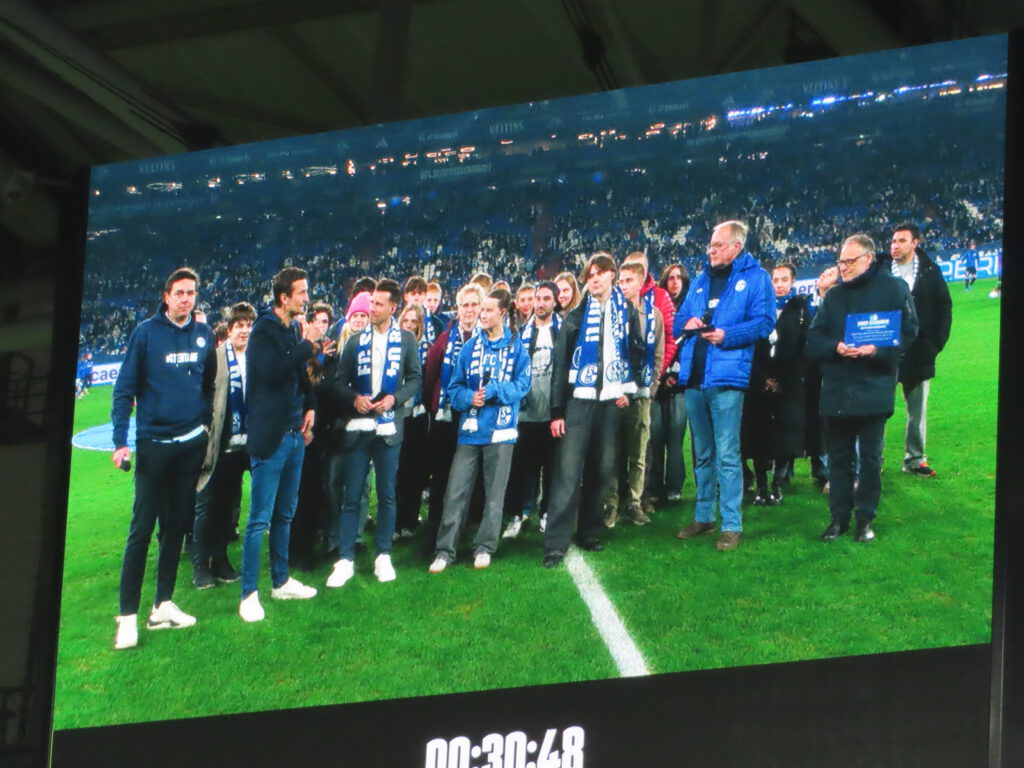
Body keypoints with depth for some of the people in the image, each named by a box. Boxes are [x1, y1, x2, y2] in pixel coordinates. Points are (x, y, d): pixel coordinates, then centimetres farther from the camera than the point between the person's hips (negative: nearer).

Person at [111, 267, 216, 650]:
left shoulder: (203, 334, 5)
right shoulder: (146, 332, -6)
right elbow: (124, 389, -6)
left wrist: (206, 420, 9)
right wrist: (120, 442, -12)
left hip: (191, 443, 4)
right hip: (154, 443, -4)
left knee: (177, 526, 9)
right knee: (141, 529, -6)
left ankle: (163, 605, 17)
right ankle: (128, 615, -5)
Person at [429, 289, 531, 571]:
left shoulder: (516, 347, 3)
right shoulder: (471, 347, 9)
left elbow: (522, 385, -4)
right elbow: (455, 387, 8)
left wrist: (494, 390, -17)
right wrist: (469, 397, -12)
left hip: (500, 430, -2)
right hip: (470, 429, 2)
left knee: (494, 493, 4)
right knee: (456, 492, -3)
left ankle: (484, 547, 14)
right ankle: (445, 550, -1)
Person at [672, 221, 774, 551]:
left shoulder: (755, 278, 0)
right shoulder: (701, 279, 19)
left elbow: (764, 322, -9)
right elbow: (678, 321, 23)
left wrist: (727, 335, -20)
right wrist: (687, 323, -1)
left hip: (726, 377, -7)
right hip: (694, 376, 7)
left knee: (727, 455, -9)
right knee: (702, 453, 15)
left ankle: (731, 526, -7)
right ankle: (703, 517, 24)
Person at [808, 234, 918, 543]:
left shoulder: (893, 289, -1)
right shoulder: (833, 296, 13)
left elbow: (908, 333, -6)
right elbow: (813, 340, 9)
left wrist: (877, 350, -20)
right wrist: (836, 347, -12)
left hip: (873, 390, -4)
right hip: (836, 392, 4)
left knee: (870, 458, 3)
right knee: (838, 457, 8)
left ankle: (865, 518, 12)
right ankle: (839, 517, 15)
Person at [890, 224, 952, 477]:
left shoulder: (930, 272, 3)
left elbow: (944, 308, 7)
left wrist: (936, 343, 0)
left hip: (918, 354, 2)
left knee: (917, 410, 7)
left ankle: (914, 459, 16)